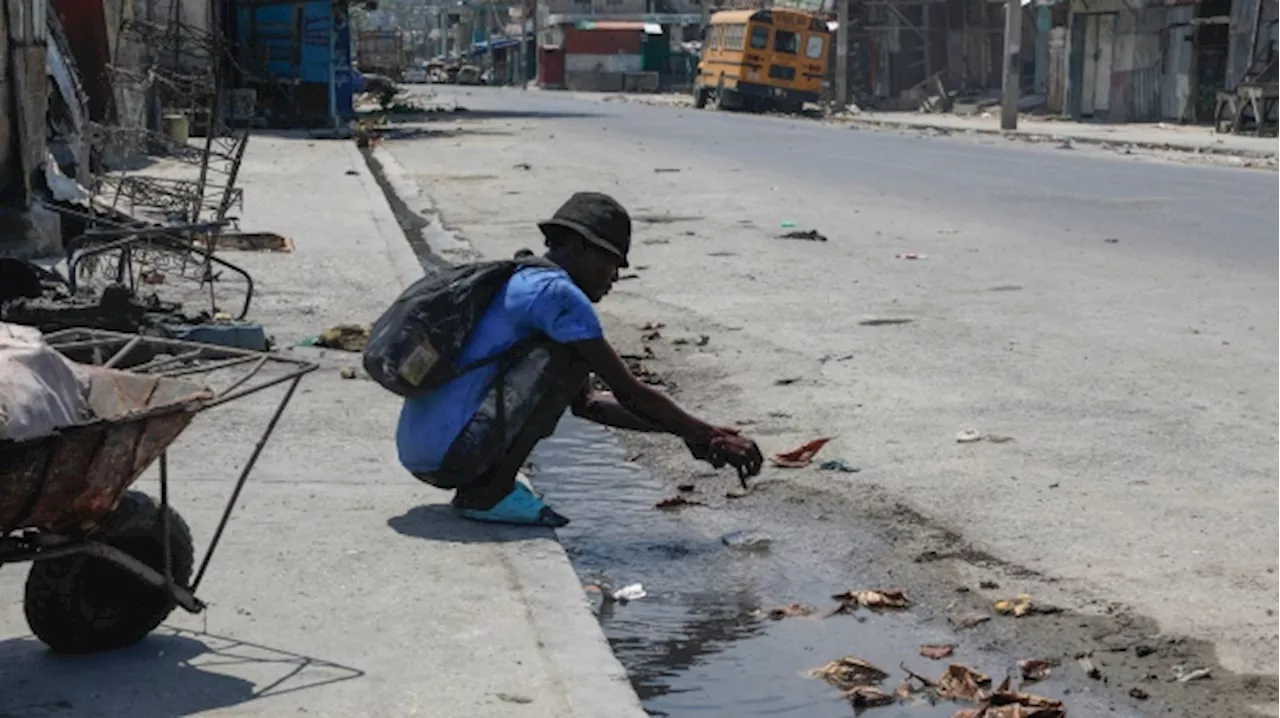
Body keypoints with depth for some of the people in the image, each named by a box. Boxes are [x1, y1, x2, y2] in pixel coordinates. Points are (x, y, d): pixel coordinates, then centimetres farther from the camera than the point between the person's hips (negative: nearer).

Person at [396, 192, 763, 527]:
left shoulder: (515, 283, 22)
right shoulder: (555, 292, -9)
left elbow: (585, 402, 24)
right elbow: (629, 393, -9)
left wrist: (684, 431, 18)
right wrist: (709, 437, 0)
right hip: (450, 454, -10)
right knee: (566, 358, -9)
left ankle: (478, 484, 9)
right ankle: (489, 493, -8)